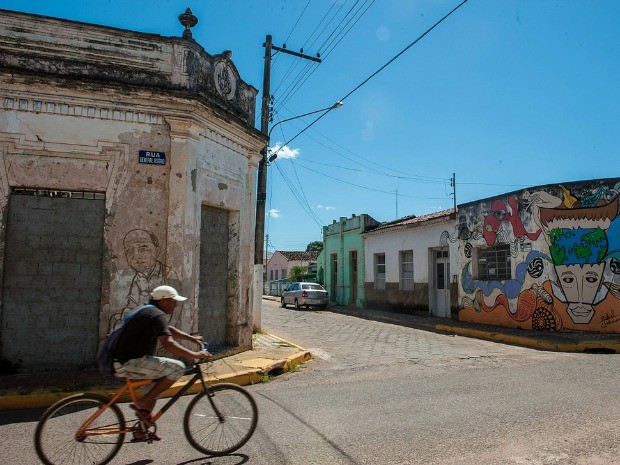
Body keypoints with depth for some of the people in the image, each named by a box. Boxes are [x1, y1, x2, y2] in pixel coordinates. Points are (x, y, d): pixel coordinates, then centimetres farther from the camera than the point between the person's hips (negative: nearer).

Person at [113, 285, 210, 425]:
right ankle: (142, 403, -6)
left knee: (158, 380, 25)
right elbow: (168, 344, -26)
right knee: (177, 367, -15)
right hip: (130, 364, -11)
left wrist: (192, 338, 29)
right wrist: (195, 355, -23)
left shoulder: (146, 311, 18)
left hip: (124, 362, 11)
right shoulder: (157, 315, -14)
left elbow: (168, 329, 30)